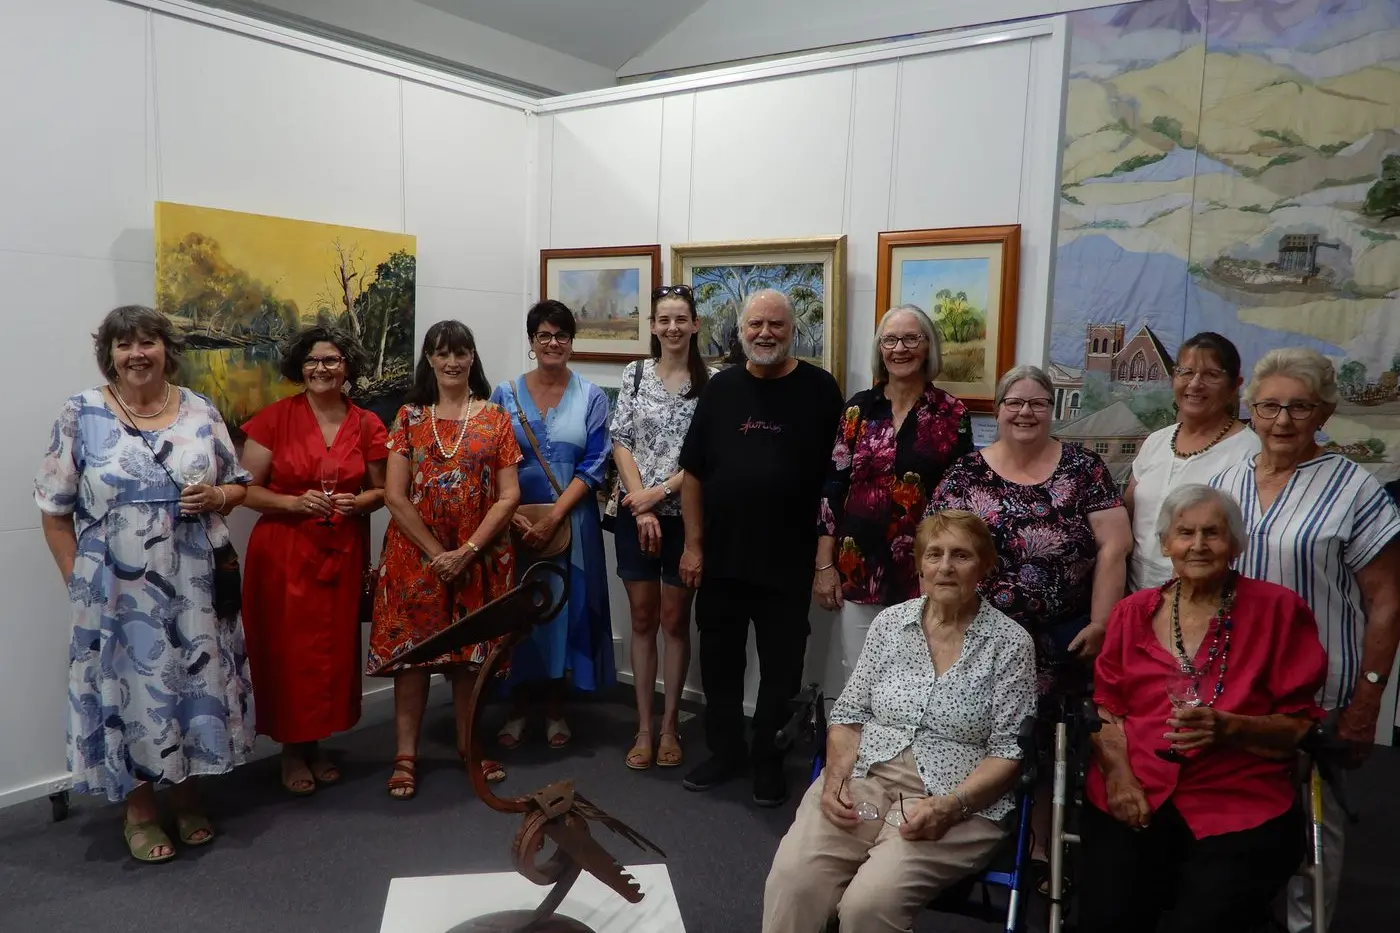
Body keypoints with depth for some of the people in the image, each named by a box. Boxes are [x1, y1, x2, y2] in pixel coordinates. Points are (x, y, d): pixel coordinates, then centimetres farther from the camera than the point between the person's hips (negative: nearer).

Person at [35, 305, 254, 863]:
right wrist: (78, 580, -5)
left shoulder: (200, 412, 4)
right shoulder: (82, 414, -2)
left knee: (195, 684, 10)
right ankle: (139, 811, 24)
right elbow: (54, 507, 0)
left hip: (194, 588, 2)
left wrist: (215, 496, -11)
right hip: (118, 591, -2)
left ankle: (187, 798, 29)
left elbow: (238, 485, 12)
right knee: (131, 689, 5)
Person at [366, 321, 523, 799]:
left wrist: (467, 552, -13)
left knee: (471, 651, 10)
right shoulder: (409, 417, 2)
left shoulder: (495, 419, 2)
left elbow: (508, 496, -4)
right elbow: (395, 496, -4)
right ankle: (405, 754, 13)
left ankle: (469, 743, 26)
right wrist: (436, 552, -12)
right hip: (416, 553, 0)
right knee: (412, 648, 2)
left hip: (479, 556, 1)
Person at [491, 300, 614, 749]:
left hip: (570, 523, 0)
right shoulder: (506, 394, 3)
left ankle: (555, 707, 23)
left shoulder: (591, 397, 1)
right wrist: (514, 516, -14)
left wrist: (553, 517, -15)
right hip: (516, 523, 1)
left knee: (564, 608, 6)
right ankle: (518, 706, 22)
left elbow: (593, 466, -6)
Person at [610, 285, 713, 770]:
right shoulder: (636, 373, 4)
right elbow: (620, 443, 0)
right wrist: (642, 507, -9)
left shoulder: (711, 381, -2)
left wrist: (661, 492, -13)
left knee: (675, 619, 7)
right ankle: (643, 726, 18)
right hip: (636, 513, 2)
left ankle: (669, 725, 20)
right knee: (643, 619, 8)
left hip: (685, 514, -1)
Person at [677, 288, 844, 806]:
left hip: (788, 562, -2)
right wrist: (693, 545, 0)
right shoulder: (721, 388, 5)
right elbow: (694, 472, 5)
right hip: (721, 557, 3)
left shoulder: (819, 389, -3)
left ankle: (768, 759, 27)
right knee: (719, 663, 14)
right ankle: (724, 750, 32)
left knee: (781, 668, 9)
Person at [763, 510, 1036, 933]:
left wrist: (951, 805, -18)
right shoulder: (889, 622, 8)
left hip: (959, 802, -2)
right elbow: (849, 715, 10)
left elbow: (1009, 752, -4)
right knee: (791, 879, -23)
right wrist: (835, 778, -7)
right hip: (865, 778, 3)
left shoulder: (1011, 643, -1)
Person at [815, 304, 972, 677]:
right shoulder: (859, 408, 2)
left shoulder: (953, 414, -1)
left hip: (924, 571, -1)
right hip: (859, 568, 1)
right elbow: (833, 487, 2)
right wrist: (824, 565, -2)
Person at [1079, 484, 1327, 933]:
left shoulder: (1277, 609, 4)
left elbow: (1302, 725, 4)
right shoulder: (1134, 612, 12)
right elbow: (1104, 706, 12)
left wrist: (1228, 727, -15)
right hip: (1135, 798, 2)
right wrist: (1117, 774, -6)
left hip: (1242, 804, -1)